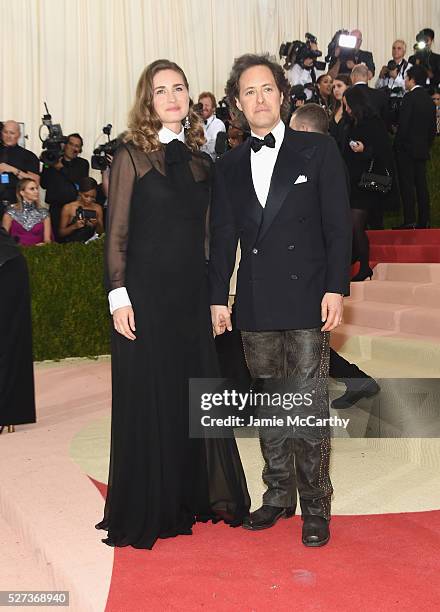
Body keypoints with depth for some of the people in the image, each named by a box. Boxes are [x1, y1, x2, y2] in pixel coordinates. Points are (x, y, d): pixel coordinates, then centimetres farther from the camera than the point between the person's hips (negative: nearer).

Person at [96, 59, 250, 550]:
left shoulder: (200, 162, 11)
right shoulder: (131, 156, -2)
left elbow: (201, 232, 14)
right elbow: (116, 234, -5)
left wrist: (215, 294, 10)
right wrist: (119, 297, -12)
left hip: (191, 294, 5)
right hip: (146, 293, -4)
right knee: (148, 399, 3)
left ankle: (197, 496, 29)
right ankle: (148, 509, 19)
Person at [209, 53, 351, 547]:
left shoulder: (318, 150, 3)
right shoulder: (228, 166, 12)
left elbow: (338, 224, -1)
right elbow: (222, 236, 12)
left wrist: (335, 288, -9)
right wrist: (218, 297, 7)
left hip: (305, 301, -3)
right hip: (255, 306, 4)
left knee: (310, 407, -1)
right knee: (268, 406, 11)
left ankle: (315, 506, 13)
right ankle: (278, 495, 26)